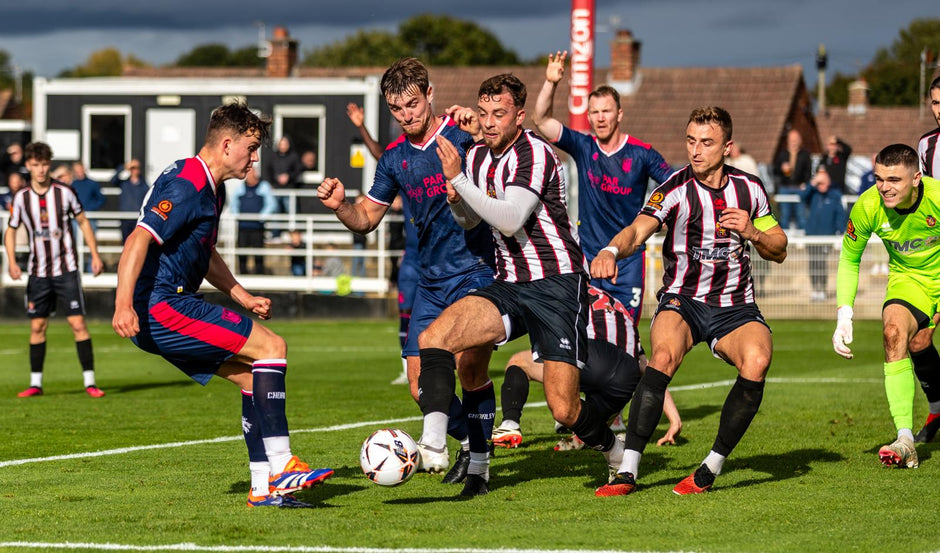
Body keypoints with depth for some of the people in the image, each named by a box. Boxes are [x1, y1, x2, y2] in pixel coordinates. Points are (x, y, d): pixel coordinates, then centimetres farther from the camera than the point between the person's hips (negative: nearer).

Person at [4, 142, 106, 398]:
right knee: (37, 326, 4)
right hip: (38, 272, 2)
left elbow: (83, 222, 6)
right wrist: (12, 262, -4)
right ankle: (35, 383, 13)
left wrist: (95, 254, 0)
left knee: (78, 323, -9)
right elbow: (11, 230, 10)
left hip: (66, 269, -2)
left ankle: (90, 381, -6)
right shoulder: (21, 197, -1)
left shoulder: (64, 192, -6)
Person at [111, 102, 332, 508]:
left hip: (172, 308, 10)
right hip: (160, 309, -10)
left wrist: (243, 298, 25)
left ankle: (264, 488, 7)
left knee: (252, 376, 9)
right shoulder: (188, 186, -16)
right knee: (271, 347, -12)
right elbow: (139, 241, -26)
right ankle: (280, 467, -13)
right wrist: (124, 304, -37)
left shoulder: (212, 188, 18)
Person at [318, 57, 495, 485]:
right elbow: (366, 220, 17)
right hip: (430, 284, 6)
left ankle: (478, 462, -12)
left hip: (474, 272, -6)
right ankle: (468, 440, 26)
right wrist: (339, 205, -4)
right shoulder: (394, 157, 11)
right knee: (421, 386, 3)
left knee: (468, 369, -19)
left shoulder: (464, 138, -7)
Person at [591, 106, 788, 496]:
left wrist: (751, 233, -8)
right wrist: (611, 250, -46)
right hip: (682, 300, -2)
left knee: (756, 362, -29)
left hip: (735, 308, 2)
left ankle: (711, 468, -15)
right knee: (663, 356, -33)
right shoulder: (675, 189, -7)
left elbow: (779, 251, 14)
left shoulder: (748, 188, 5)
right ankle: (627, 471, -29)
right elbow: (637, 230, -24)